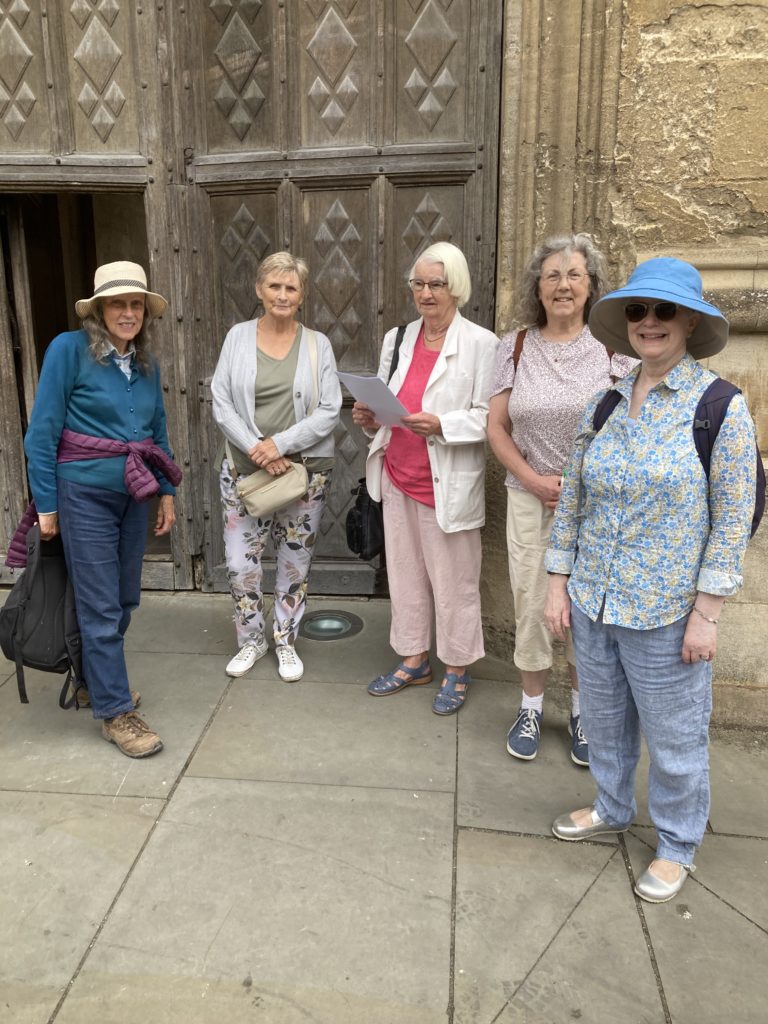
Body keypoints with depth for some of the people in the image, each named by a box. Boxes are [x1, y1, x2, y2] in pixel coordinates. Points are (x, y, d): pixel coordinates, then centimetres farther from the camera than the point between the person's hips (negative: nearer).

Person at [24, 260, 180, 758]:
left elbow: (159, 432, 14)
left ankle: (94, 681, 36)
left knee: (125, 599, 14)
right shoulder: (70, 349, -10)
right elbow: (42, 432, -10)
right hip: (85, 494, -6)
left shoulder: (146, 362, 7)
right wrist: (46, 505, -9)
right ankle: (115, 710, 13)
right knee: (100, 606, 0)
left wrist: (167, 493, 11)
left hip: (134, 495, 6)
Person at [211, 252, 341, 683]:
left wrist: (280, 444, -16)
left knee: (296, 562, 10)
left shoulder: (317, 344, 0)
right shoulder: (238, 337, 1)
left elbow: (329, 412, -6)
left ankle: (287, 641, 30)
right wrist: (258, 450, -14)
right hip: (246, 469, 0)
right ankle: (252, 639, 28)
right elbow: (222, 405, -3)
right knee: (241, 563, 4)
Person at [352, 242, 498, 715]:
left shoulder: (481, 343, -7)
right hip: (399, 478, 6)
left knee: (454, 581, 6)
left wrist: (441, 425, -26)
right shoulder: (398, 339, 11)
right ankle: (415, 661, 32)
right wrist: (371, 418, -3)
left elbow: (488, 417, -12)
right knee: (405, 573, 15)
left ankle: (457, 671, 24)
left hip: (448, 485, -5)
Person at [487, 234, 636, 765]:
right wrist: (534, 480, -8)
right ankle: (532, 706, 24)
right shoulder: (515, 348, 3)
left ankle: (583, 710, 24)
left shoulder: (613, 347, -1)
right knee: (532, 603, 5)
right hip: (531, 499, 1)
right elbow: (497, 427, 4)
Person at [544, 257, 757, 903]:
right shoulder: (605, 406, 4)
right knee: (605, 720, 21)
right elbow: (573, 500, 8)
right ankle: (613, 808, 46)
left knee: (674, 736, 11)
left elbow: (733, 518, -10)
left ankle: (678, 846, 35)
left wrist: (707, 612, -13)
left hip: (666, 614, -4)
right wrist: (559, 581, 5)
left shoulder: (720, 407, -10)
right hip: (593, 604, 5)